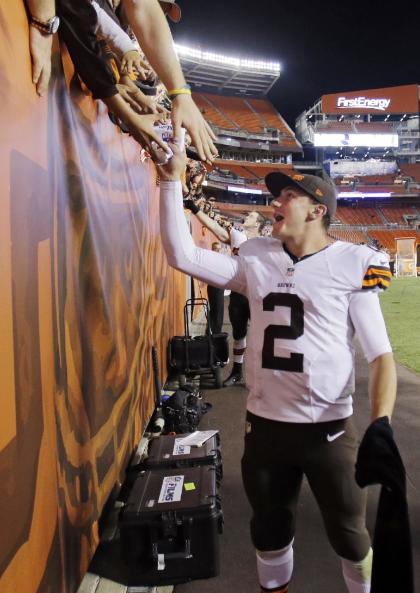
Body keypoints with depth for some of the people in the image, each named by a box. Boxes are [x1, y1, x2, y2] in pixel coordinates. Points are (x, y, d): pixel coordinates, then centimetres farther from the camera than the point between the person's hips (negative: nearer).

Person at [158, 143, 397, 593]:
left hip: (329, 428, -3)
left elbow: (380, 354, -11)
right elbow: (181, 254, -4)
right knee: (269, 530, 24)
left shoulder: (352, 264, -10)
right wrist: (172, 180, -7)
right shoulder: (256, 260, 1)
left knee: (350, 534, 18)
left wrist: (380, 427, -24)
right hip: (263, 425, 4)